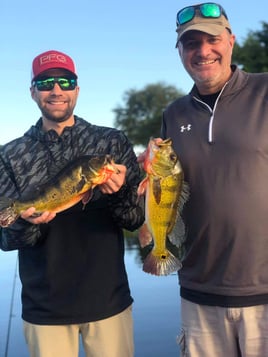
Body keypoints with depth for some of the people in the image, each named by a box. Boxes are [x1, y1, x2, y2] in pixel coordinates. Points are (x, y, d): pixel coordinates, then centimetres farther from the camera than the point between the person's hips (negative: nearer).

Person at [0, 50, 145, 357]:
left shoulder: (113, 142, -2)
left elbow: (138, 219, -3)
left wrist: (119, 191, -23)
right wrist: (28, 222, -21)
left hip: (108, 301, 0)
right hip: (44, 308, 0)